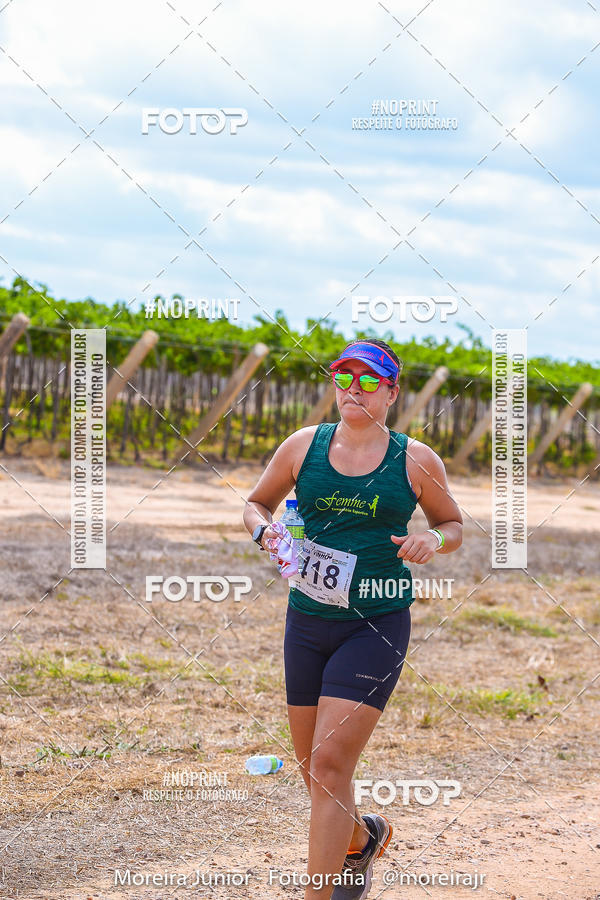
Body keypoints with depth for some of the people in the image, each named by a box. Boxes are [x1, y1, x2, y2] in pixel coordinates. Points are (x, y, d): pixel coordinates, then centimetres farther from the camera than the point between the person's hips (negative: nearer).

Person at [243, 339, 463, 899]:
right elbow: (256, 502, 16)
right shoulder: (303, 445, 4)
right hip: (307, 621, 4)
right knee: (311, 763, 13)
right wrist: (264, 530, -6)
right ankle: (362, 836, 44)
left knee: (330, 763, -15)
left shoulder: (416, 461, -1)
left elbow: (453, 524, 11)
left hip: (376, 626, -4)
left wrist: (434, 539, -11)